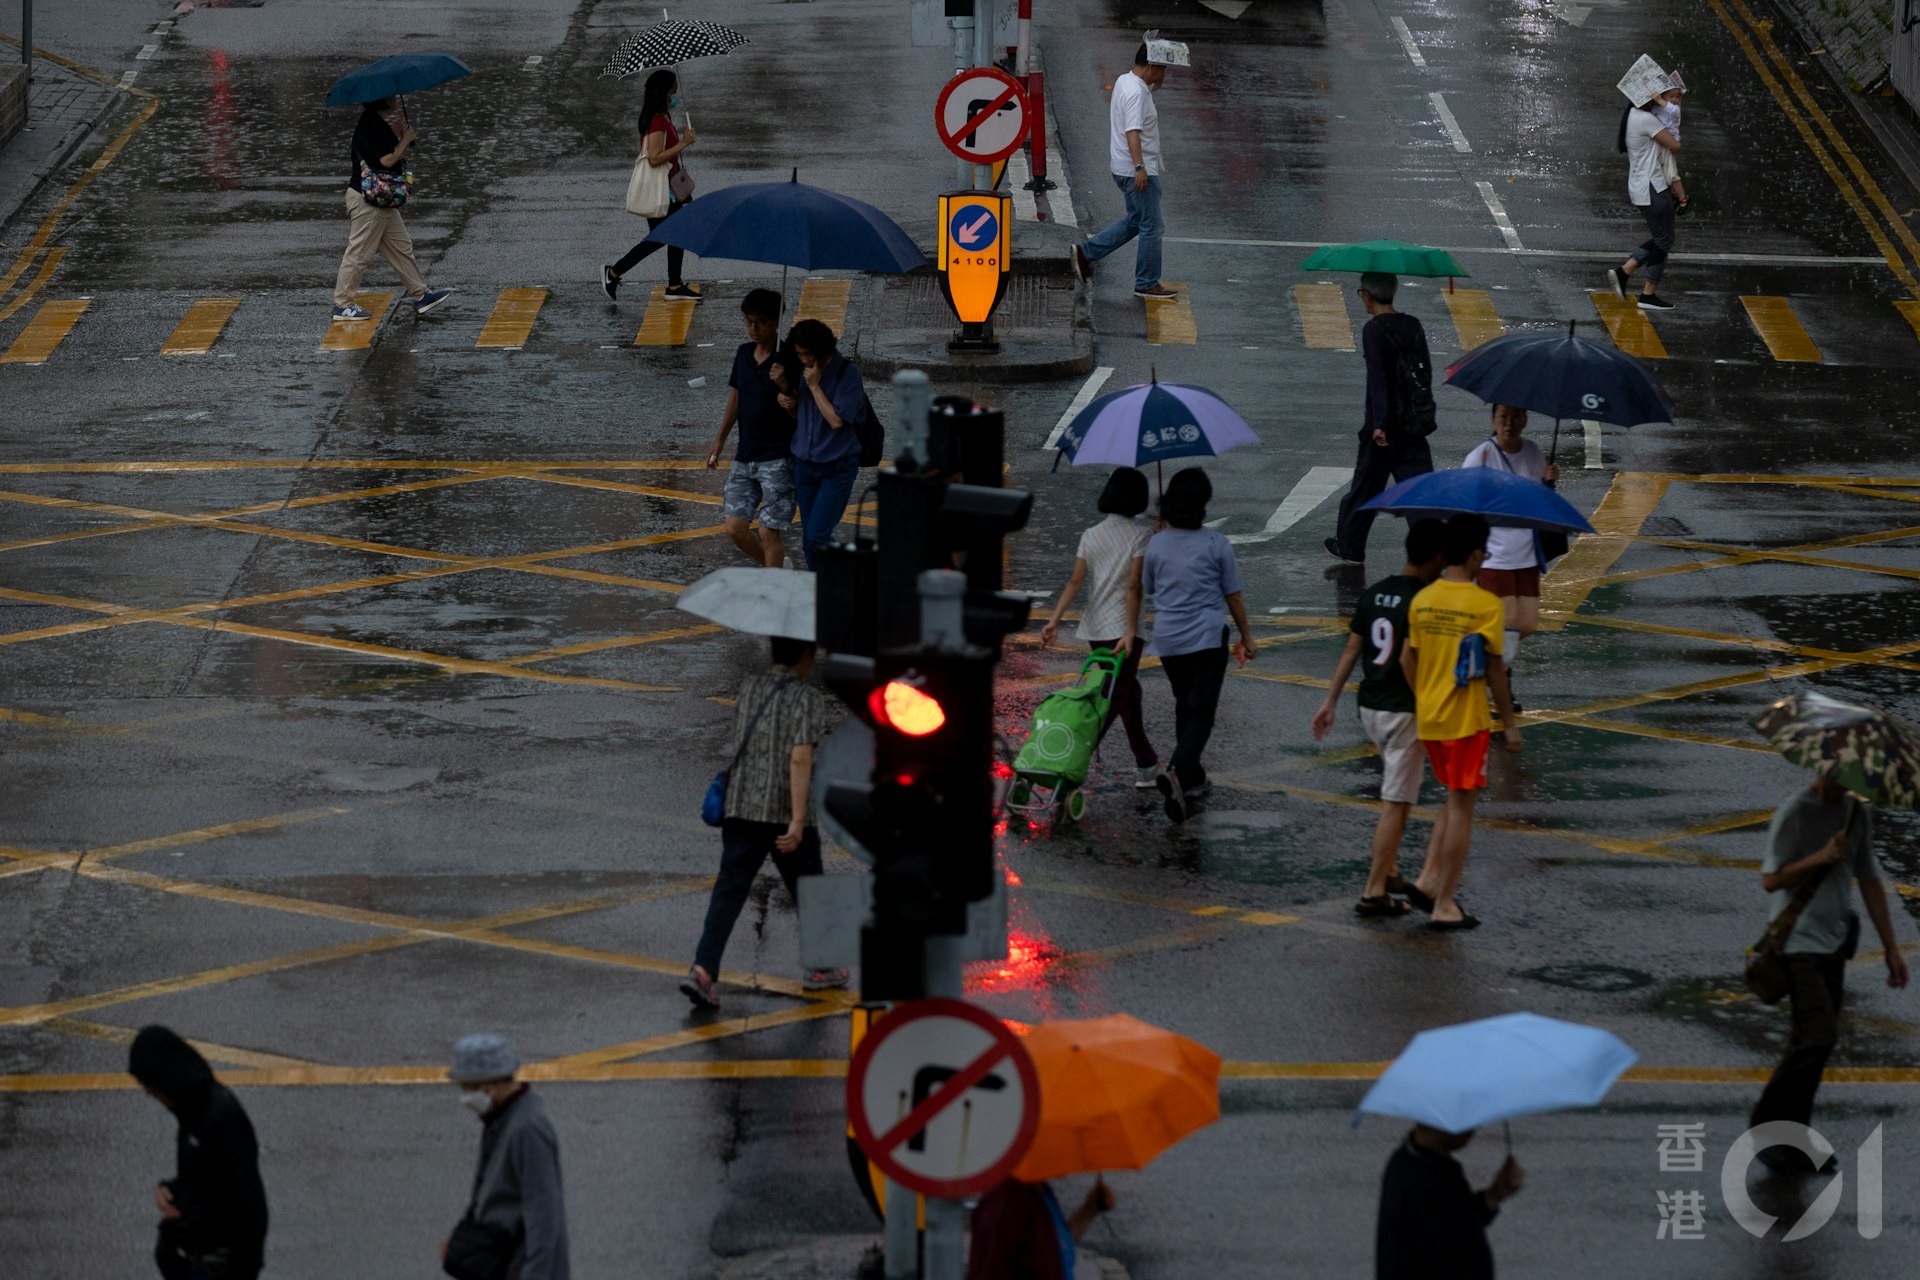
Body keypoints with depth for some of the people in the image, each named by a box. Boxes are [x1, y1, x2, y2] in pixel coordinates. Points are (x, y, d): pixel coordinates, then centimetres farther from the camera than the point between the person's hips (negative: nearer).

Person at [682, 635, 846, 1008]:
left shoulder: (749, 688, 9)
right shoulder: (808, 698, -9)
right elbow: (800, 758, -19)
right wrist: (798, 822, -22)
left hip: (741, 809, 4)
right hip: (785, 813, -4)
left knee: (729, 890, -2)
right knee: (808, 891, 15)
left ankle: (703, 970, -18)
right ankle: (820, 969, 31)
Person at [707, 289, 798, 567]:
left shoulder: (788, 361, -12)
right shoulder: (744, 353, 7)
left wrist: (784, 387, -28)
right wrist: (719, 439, 23)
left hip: (777, 459, -7)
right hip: (745, 455, 7)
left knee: (768, 533, -8)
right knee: (735, 527, 3)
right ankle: (777, 570, 25)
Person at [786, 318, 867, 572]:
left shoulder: (847, 372, -13)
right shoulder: (802, 370, 5)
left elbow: (837, 420, -18)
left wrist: (814, 386, -17)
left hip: (837, 467, -6)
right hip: (805, 463, 6)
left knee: (816, 537, -15)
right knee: (809, 541, 8)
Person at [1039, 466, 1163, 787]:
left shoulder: (1091, 535, 6)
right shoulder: (1142, 532, -10)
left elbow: (1076, 581, -4)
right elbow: (1133, 586, -16)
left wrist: (1055, 619, -9)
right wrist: (1130, 632, -17)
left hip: (1094, 628, 6)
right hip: (1120, 627, -6)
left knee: (1127, 691, 18)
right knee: (1118, 697, -3)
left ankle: (1147, 766, 25)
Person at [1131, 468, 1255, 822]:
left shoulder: (1156, 544, -1)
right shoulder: (1215, 543, -8)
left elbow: (1147, 590, 13)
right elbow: (1233, 596, -1)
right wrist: (1246, 636, 10)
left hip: (1167, 639, 4)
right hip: (1207, 637, -4)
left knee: (1185, 706, 21)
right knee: (1201, 712, -6)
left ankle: (1192, 778, 28)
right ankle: (1178, 772, -28)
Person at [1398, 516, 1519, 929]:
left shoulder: (1422, 600, 2)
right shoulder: (1486, 606, -14)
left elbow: (1407, 660, 4)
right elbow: (1494, 671, -10)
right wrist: (1509, 722, 0)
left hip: (1429, 720, 6)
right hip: (1467, 721, -6)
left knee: (1457, 799, 21)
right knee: (1461, 808, 1)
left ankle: (1429, 879, 9)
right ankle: (1445, 905, 2)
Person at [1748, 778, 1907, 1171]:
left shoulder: (1856, 812, 9)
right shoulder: (1794, 812, -11)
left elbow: (1869, 880, 15)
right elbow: (1771, 880, -13)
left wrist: (1891, 947, 14)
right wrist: (1821, 858, -25)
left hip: (1833, 944, 7)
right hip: (1799, 943, -7)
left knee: (1810, 1042, 8)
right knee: (1819, 1035, -17)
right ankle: (1768, 1122, -5)